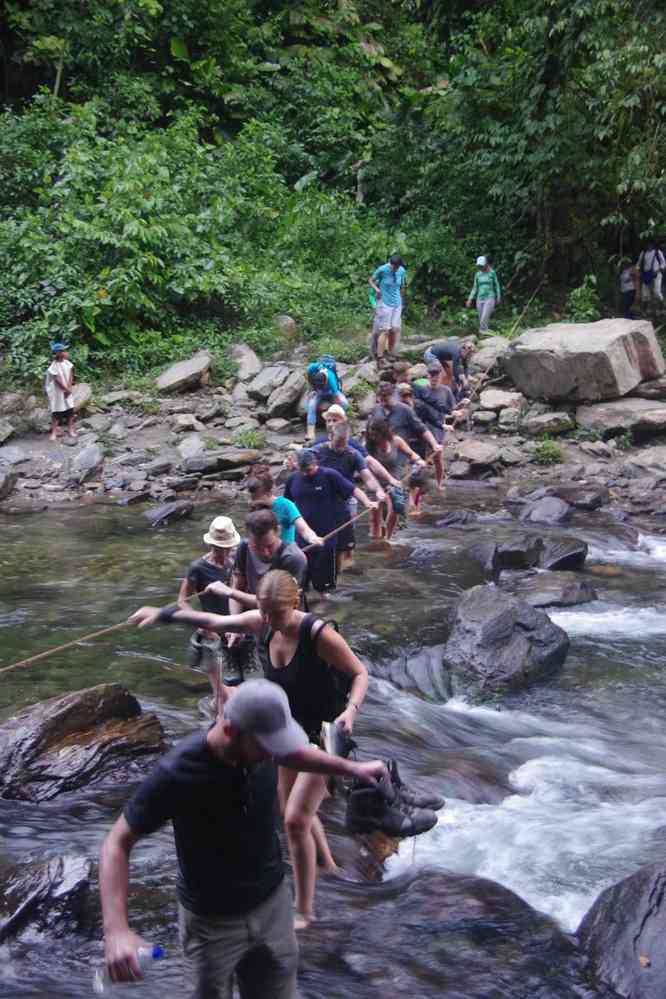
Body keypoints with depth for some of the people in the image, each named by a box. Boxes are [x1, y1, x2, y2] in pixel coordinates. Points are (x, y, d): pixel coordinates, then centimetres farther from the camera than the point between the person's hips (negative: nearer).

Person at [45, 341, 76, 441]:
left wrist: (69, 388, -10)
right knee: (56, 412, 0)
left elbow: (70, 376, 0)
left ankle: (70, 429, 22)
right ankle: (54, 432, 8)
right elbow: (58, 380, -18)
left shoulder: (67, 363, 0)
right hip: (57, 392, -6)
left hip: (67, 391, 6)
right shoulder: (54, 366, -20)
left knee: (70, 410, 9)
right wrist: (66, 389, -12)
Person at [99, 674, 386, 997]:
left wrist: (351, 768, 6)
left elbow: (292, 753, 12)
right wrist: (116, 929, -37)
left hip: (274, 904, 5)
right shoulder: (176, 775, -32)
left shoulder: (261, 743, -15)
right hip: (212, 921, -4)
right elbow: (117, 844, -25)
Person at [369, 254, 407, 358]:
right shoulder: (382, 270, -15)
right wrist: (376, 289, -18)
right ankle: (379, 356, -3)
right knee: (384, 330, -7)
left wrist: (402, 302, 19)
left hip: (397, 304, 4)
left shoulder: (402, 271, -3)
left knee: (395, 330, 4)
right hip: (384, 304, -4)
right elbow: (370, 280, -1)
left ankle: (391, 353, 19)